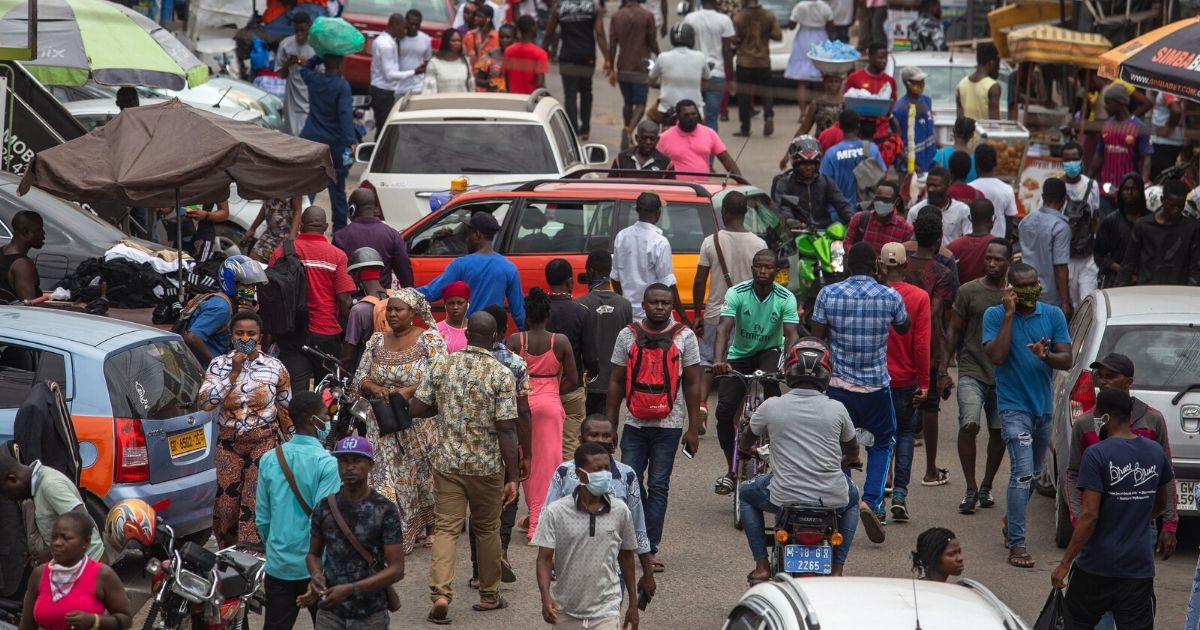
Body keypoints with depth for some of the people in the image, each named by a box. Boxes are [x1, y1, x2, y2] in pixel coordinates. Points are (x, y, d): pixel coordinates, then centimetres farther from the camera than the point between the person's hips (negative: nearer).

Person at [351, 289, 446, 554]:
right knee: (385, 475, -3)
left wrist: (409, 391, -25)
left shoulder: (430, 339, -4)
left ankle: (430, 527, 24)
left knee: (425, 473, 6)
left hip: (420, 423, -3)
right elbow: (360, 377, 8)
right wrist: (375, 388, -14)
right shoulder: (377, 341, 9)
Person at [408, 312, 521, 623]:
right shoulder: (501, 375, -11)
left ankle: (440, 594, -14)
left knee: (446, 528, 4)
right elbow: (506, 429, -14)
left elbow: (416, 408, 0)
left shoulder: (441, 366, -2)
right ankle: (489, 596, 27)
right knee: (487, 529, 15)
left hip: (447, 463, 2)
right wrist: (512, 476, -9)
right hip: (487, 466, -1)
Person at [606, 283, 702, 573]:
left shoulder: (685, 336, 2)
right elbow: (616, 382, 10)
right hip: (635, 424, 1)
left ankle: (651, 549, 3)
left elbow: (692, 384, 4)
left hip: (668, 425, -1)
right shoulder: (628, 335, 5)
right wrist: (609, 424, 6)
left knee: (658, 487, 1)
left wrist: (693, 428, 0)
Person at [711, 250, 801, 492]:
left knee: (771, 375, -38)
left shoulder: (786, 298, -16)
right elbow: (724, 328, -28)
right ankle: (731, 468, 8)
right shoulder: (737, 293, -18)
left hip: (770, 351, -1)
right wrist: (718, 361, -45)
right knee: (724, 411, -12)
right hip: (739, 354, 1)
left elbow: (791, 334, -24)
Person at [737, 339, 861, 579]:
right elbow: (852, 449, 19)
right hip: (831, 499, 1)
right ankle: (837, 568, 26)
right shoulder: (837, 409, -1)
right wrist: (849, 460, 45)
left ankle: (761, 565, 22)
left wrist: (745, 448, 45)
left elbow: (747, 440, 19)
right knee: (852, 498, 37)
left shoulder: (771, 407, -3)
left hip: (785, 497, -1)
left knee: (747, 493, 31)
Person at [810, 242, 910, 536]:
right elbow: (904, 327, 16)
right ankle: (871, 500, -5)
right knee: (881, 444, 16)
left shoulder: (828, 294, -6)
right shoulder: (890, 297, -5)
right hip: (876, 386, 0)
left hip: (838, 384, 0)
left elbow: (817, 339, -1)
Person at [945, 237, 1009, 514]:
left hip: (1004, 375, 3)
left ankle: (986, 486, 25)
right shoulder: (969, 291, 1)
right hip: (972, 372, -2)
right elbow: (954, 331, 5)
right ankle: (970, 488, -11)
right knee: (969, 425, -18)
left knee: (998, 431, 9)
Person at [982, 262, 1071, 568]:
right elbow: (996, 356, -20)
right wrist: (1009, 314, -19)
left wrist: (1045, 356, -23)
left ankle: (1010, 522, 42)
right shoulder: (995, 315, -7)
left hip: (1043, 406, 5)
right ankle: (1016, 545, -17)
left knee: (1032, 474, 19)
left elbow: (1067, 360, -2)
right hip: (1014, 407, -5)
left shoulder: (1053, 315, 2)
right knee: (1023, 474, -18)